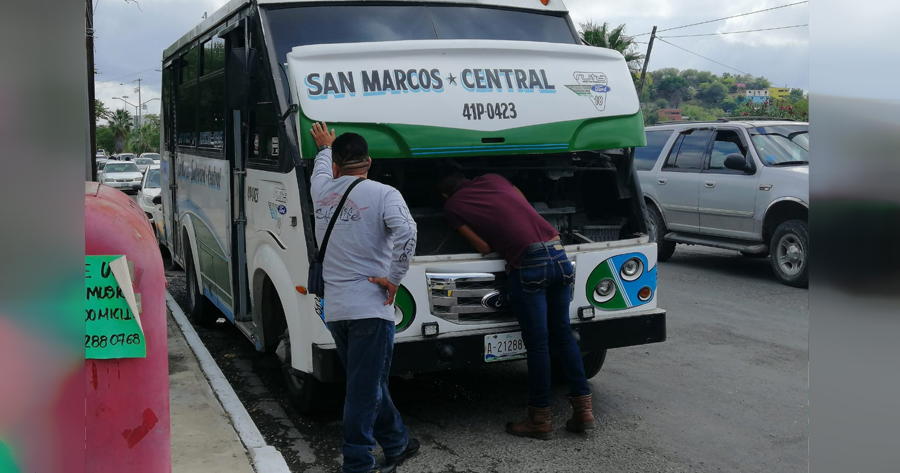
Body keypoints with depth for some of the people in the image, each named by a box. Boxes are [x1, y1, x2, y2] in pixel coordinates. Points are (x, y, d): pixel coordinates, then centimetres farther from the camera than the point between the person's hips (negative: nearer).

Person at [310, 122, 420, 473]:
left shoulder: (321, 190, 9)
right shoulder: (383, 194, -7)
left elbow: (321, 168, 34)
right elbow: (406, 234, -24)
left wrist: (325, 146, 54)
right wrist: (394, 277, -14)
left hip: (333, 310, 6)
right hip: (369, 308, -6)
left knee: (369, 383, 19)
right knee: (364, 391, 0)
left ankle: (397, 444, 33)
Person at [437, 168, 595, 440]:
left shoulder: (452, 207, 9)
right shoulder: (492, 179, 23)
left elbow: (484, 248, 5)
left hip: (528, 264, -6)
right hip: (558, 253, 6)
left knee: (537, 342, 2)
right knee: (562, 332, 15)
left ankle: (540, 420, 13)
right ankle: (583, 410, 17)